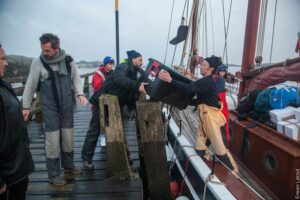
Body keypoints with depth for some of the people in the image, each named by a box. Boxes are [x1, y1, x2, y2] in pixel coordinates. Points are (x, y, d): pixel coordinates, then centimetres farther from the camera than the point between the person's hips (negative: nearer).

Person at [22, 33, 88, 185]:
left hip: (67, 106, 3)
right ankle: (53, 174, 16)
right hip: (50, 108, -3)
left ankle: (68, 165, 35)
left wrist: (79, 93, -12)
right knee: (52, 140, -1)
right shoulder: (38, 63, -9)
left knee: (68, 137, 13)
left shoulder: (68, 60, -4)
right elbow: (31, 85, -3)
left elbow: (75, 78, 5)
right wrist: (26, 106, 1)